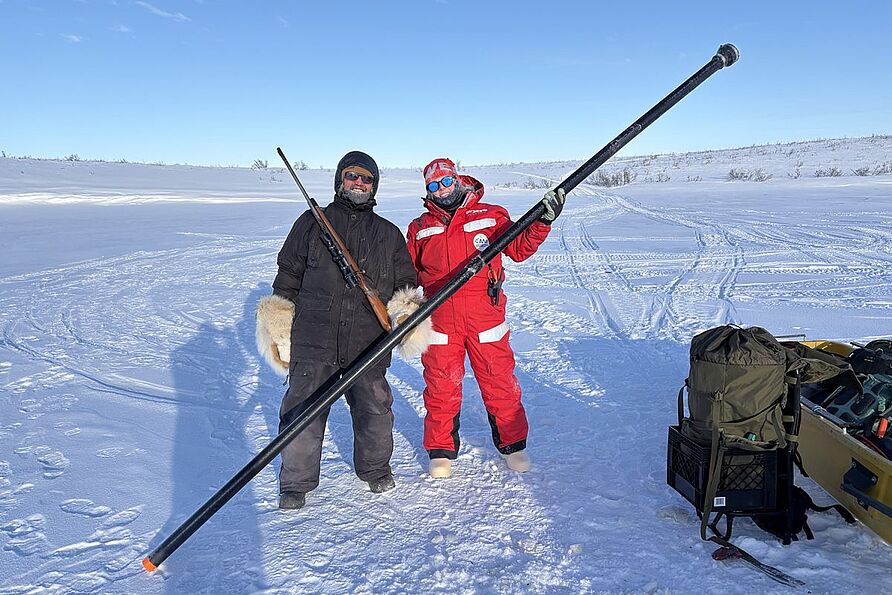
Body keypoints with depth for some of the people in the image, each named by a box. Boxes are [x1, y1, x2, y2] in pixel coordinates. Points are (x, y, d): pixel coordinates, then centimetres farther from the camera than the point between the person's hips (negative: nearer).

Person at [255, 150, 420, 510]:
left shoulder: (389, 234, 15)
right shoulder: (312, 222, 10)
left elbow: (405, 282, 19)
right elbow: (288, 275, 12)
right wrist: (278, 323, 7)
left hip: (368, 344, 2)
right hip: (313, 340, -1)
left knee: (374, 410, 11)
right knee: (303, 412, 2)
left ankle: (375, 468, 36)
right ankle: (296, 482, 22)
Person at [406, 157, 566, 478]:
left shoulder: (490, 215, 6)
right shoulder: (420, 228, 12)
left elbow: (519, 248, 6)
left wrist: (542, 222, -6)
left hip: (485, 317, -1)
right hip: (439, 321, 1)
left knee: (499, 383, 6)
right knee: (441, 387, 7)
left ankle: (512, 444, 25)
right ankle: (441, 450, 24)